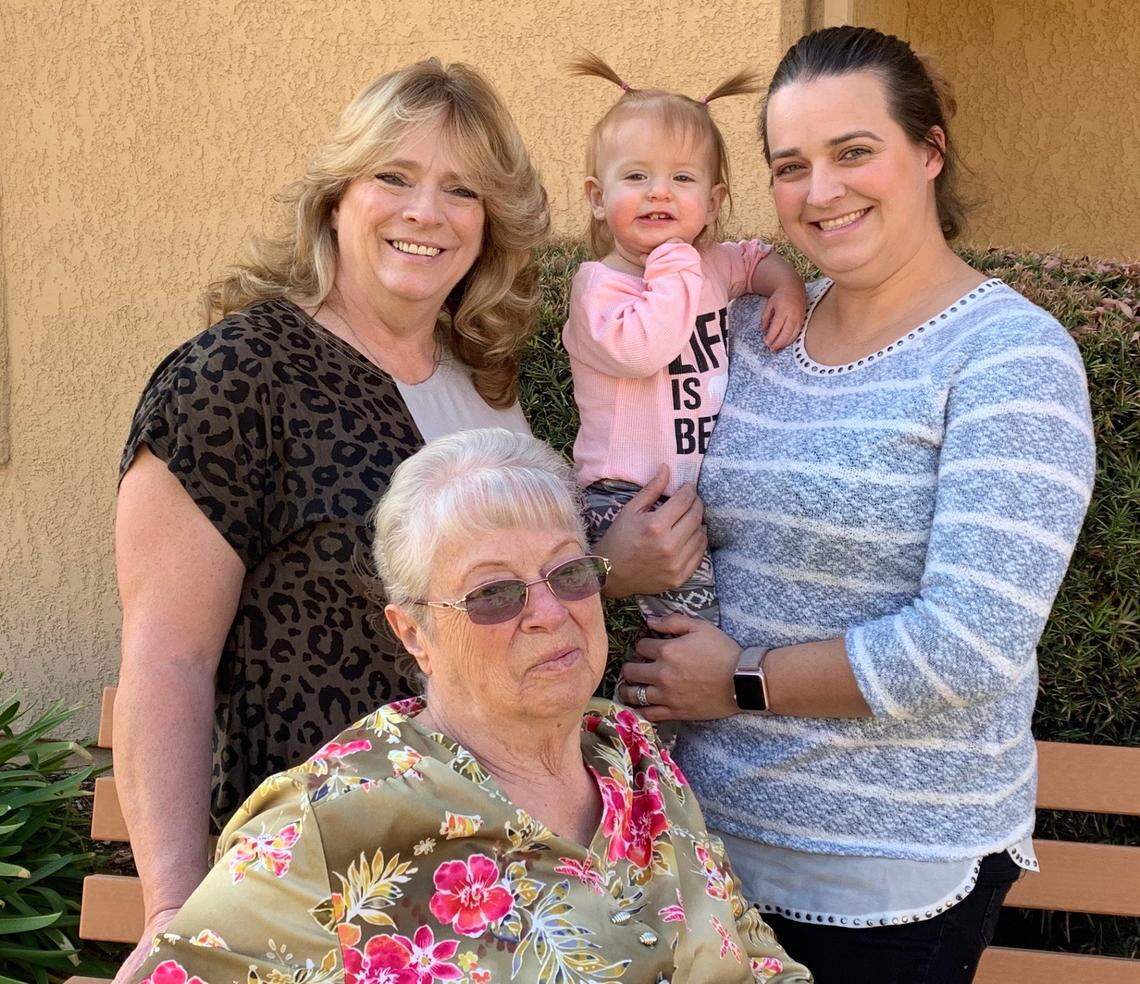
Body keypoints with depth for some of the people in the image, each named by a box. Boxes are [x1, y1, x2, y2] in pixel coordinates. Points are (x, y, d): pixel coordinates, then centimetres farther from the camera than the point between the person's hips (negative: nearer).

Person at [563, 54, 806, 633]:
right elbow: (640, 350, -26)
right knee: (694, 598, -26)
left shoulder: (714, 265, 12)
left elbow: (759, 259, 32)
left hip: (717, 486, 7)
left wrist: (788, 287, 10)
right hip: (631, 497, -7)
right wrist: (675, 270, -19)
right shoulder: (598, 283, -9)